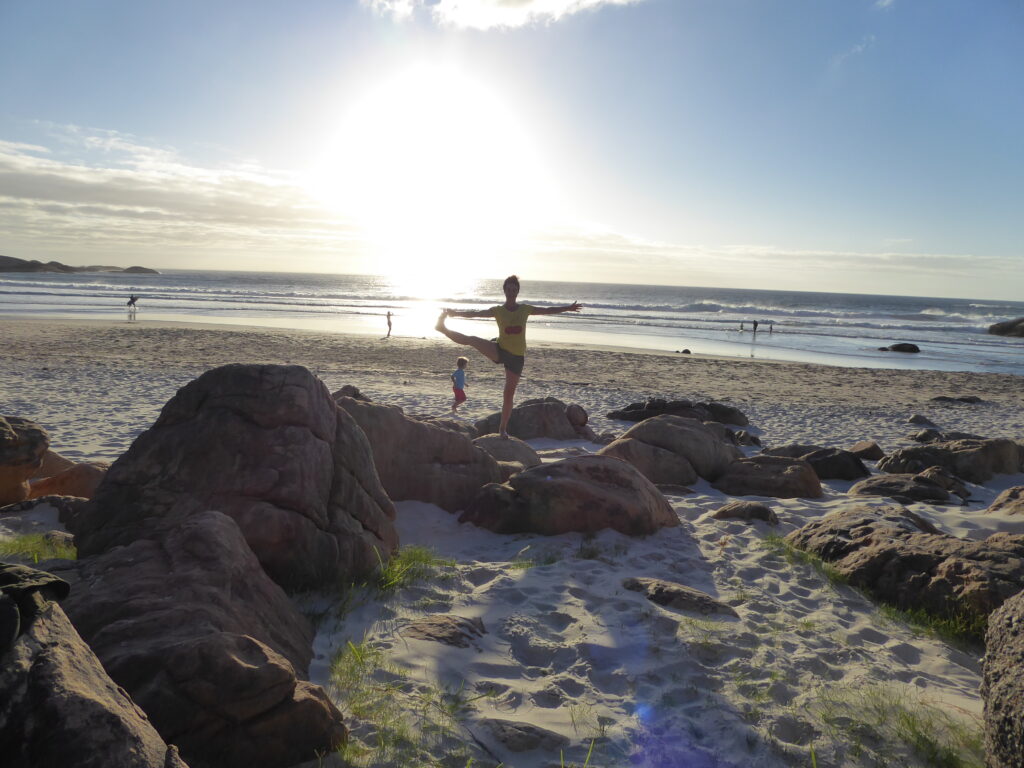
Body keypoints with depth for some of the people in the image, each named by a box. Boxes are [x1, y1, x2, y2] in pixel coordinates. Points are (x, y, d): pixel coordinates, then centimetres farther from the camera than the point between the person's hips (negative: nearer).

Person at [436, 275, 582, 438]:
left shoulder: (525, 309, 8)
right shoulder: (497, 310, 2)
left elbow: (548, 310, 17)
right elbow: (475, 313, -7)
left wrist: (567, 308, 19)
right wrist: (455, 313, -20)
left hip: (517, 357, 1)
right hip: (499, 351, -1)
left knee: (509, 394, 2)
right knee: (473, 340, -28)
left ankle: (503, 429, 11)